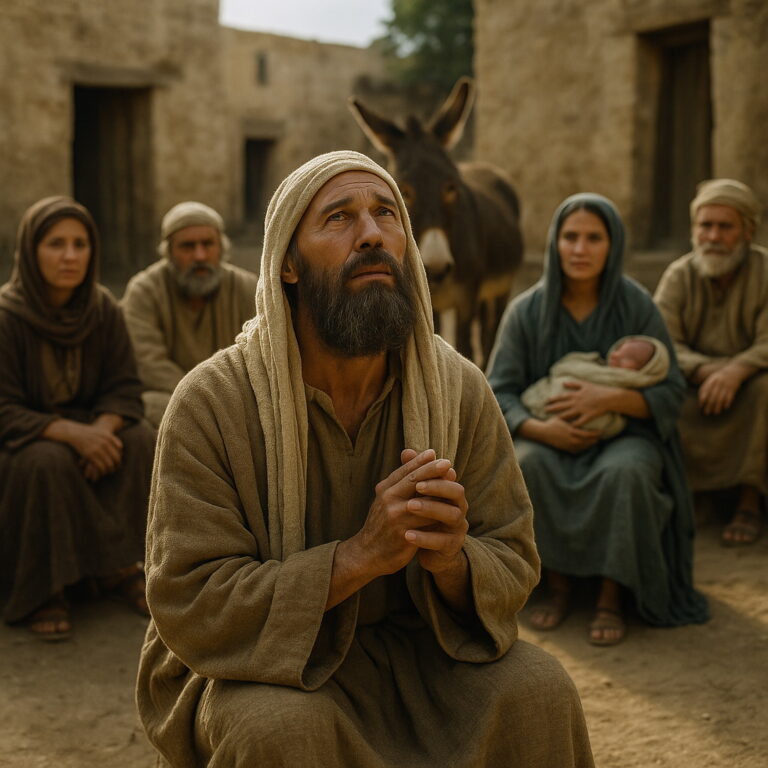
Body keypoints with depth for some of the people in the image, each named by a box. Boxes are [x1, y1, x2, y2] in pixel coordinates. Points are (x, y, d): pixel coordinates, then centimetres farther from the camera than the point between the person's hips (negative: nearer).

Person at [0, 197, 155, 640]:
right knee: (48, 462, -36)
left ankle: (117, 565, -13)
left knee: (143, 443, -23)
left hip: (89, 427, 4)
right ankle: (43, 588, -19)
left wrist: (103, 428, -27)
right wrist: (71, 433, -36)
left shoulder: (104, 309, -4)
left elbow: (125, 388, -4)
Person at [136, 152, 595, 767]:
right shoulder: (210, 403, -18)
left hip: (410, 642, 3)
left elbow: (514, 568, -6)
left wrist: (450, 560, -31)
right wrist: (361, 555, -34)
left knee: (539, 690, -20)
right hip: (254, 664, -2)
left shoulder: (460, 390, -8)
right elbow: (190, 608, -22)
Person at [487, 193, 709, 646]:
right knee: (525, 466, -32)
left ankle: (612, 598, -18)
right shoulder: (527, 310, -5)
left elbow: (671, 393, -7)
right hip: (550, 439, 1)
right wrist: (540, 429, -26)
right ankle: (558, 584, -14)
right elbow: (498, 392, -6)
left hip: (626, 436, -1)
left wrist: (612, 398, -26)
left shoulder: (638, 307, -8)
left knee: (624, 474, -35)